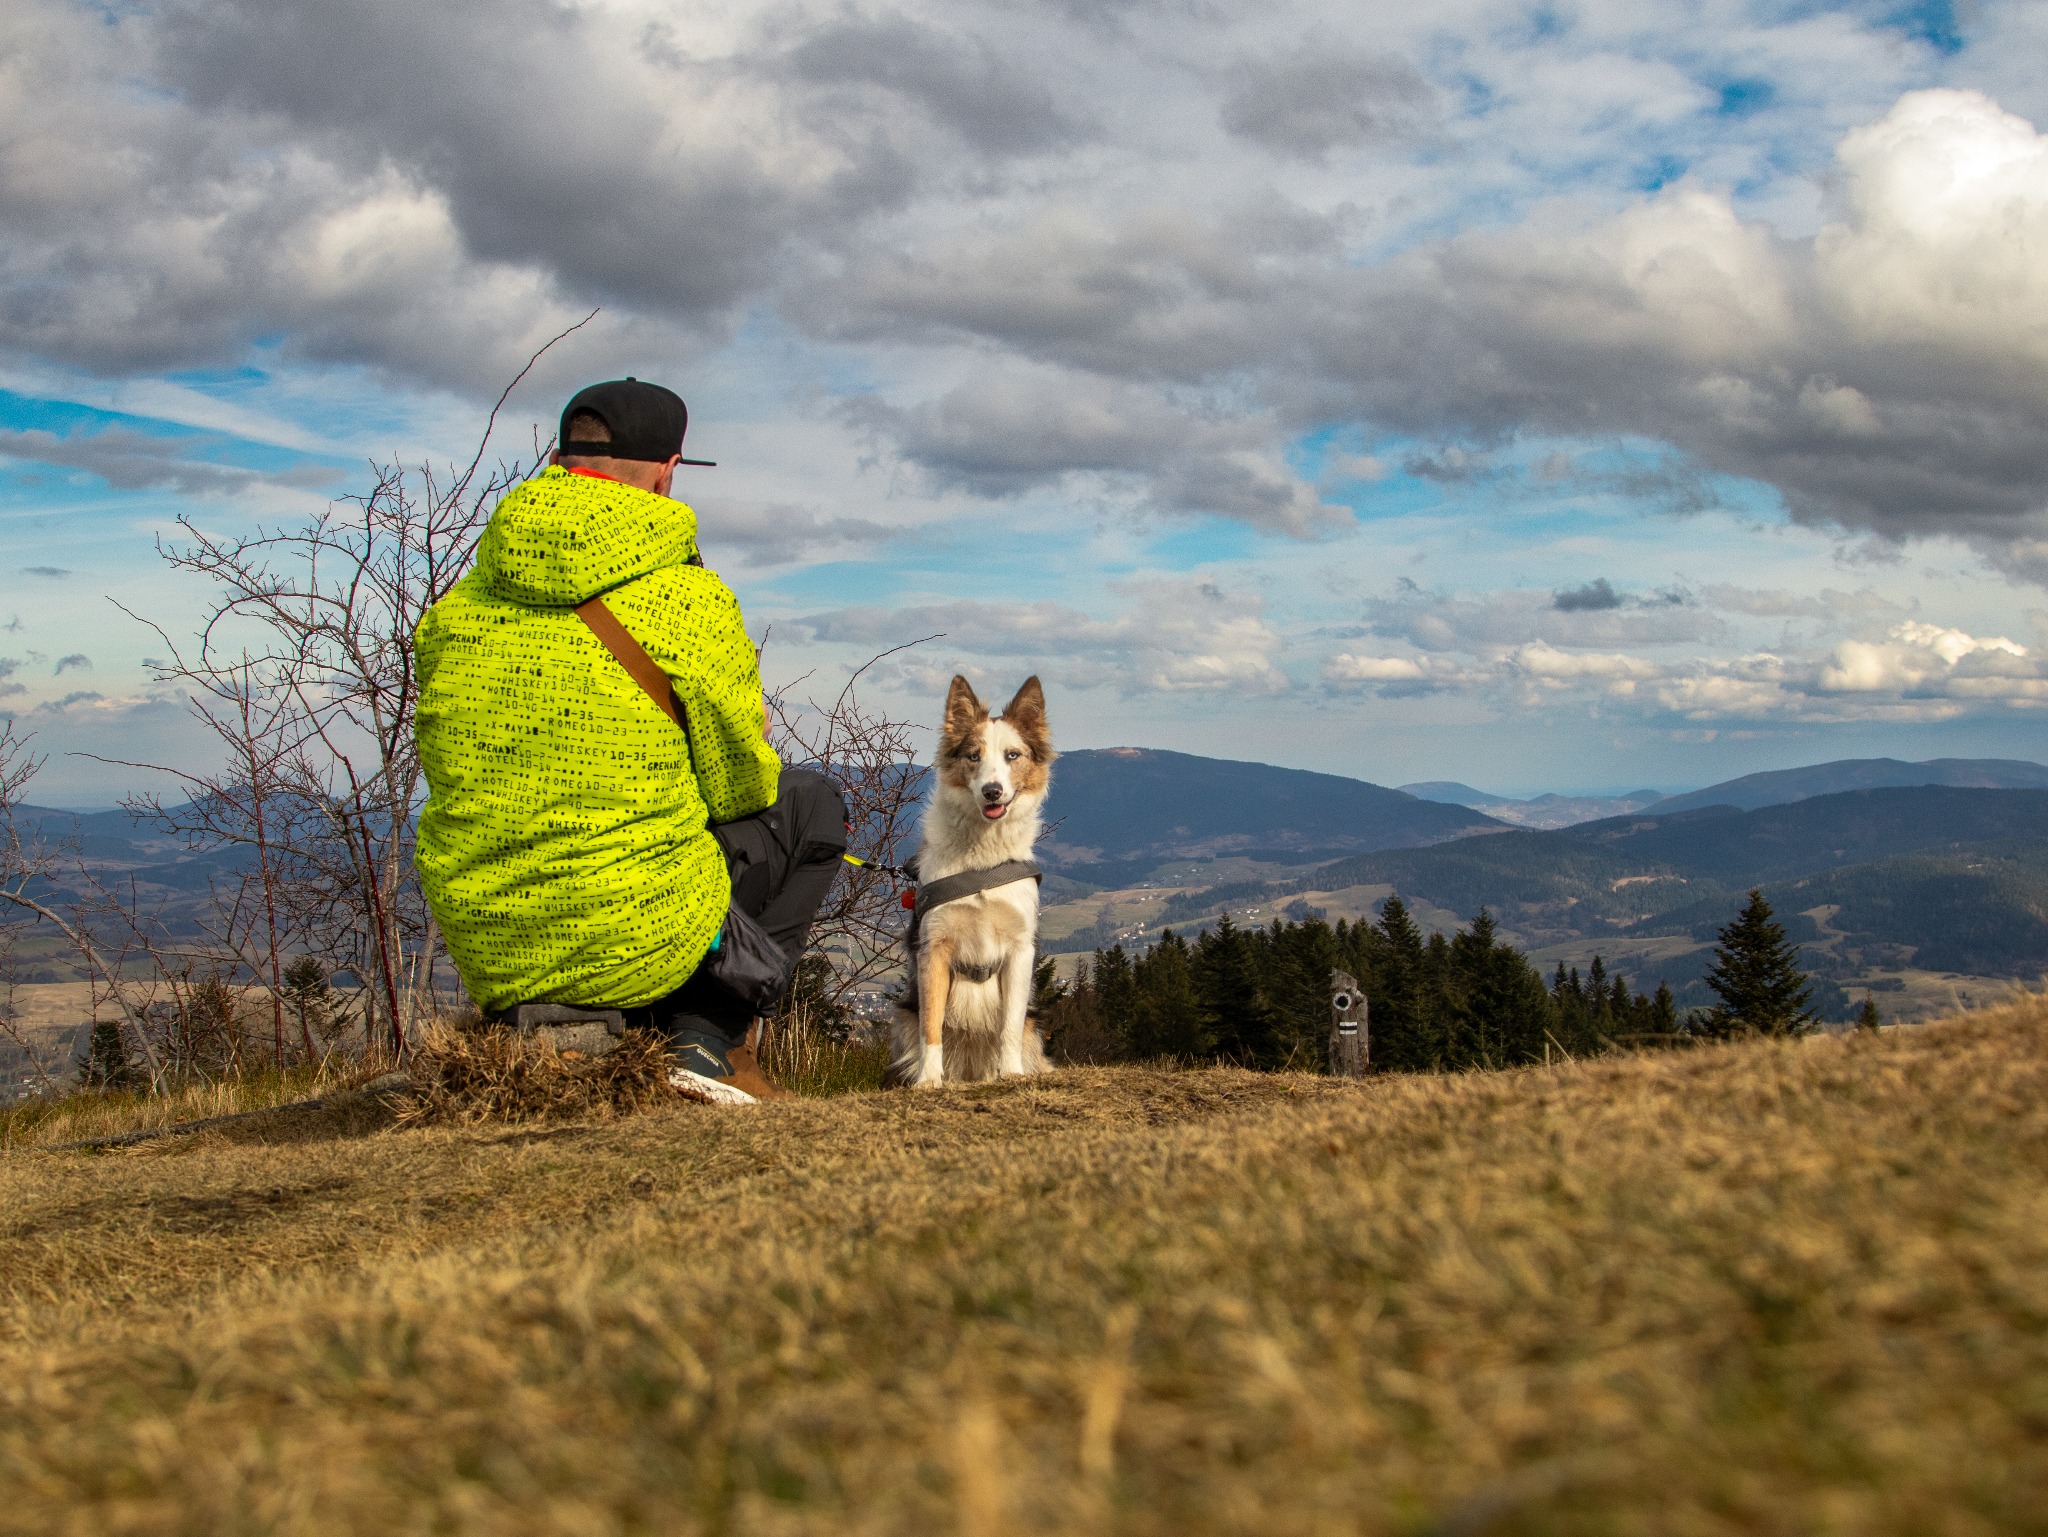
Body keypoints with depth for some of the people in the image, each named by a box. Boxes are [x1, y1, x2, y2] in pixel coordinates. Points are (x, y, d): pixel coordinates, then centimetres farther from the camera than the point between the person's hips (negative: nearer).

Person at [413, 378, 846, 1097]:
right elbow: (736, 789, -4)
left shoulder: (458, 607, 2)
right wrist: (752, 750, 21)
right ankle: (709, 1036, 8)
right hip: (638, 945, -6)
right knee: (810, 804, 18)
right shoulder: (691, 605, -13)